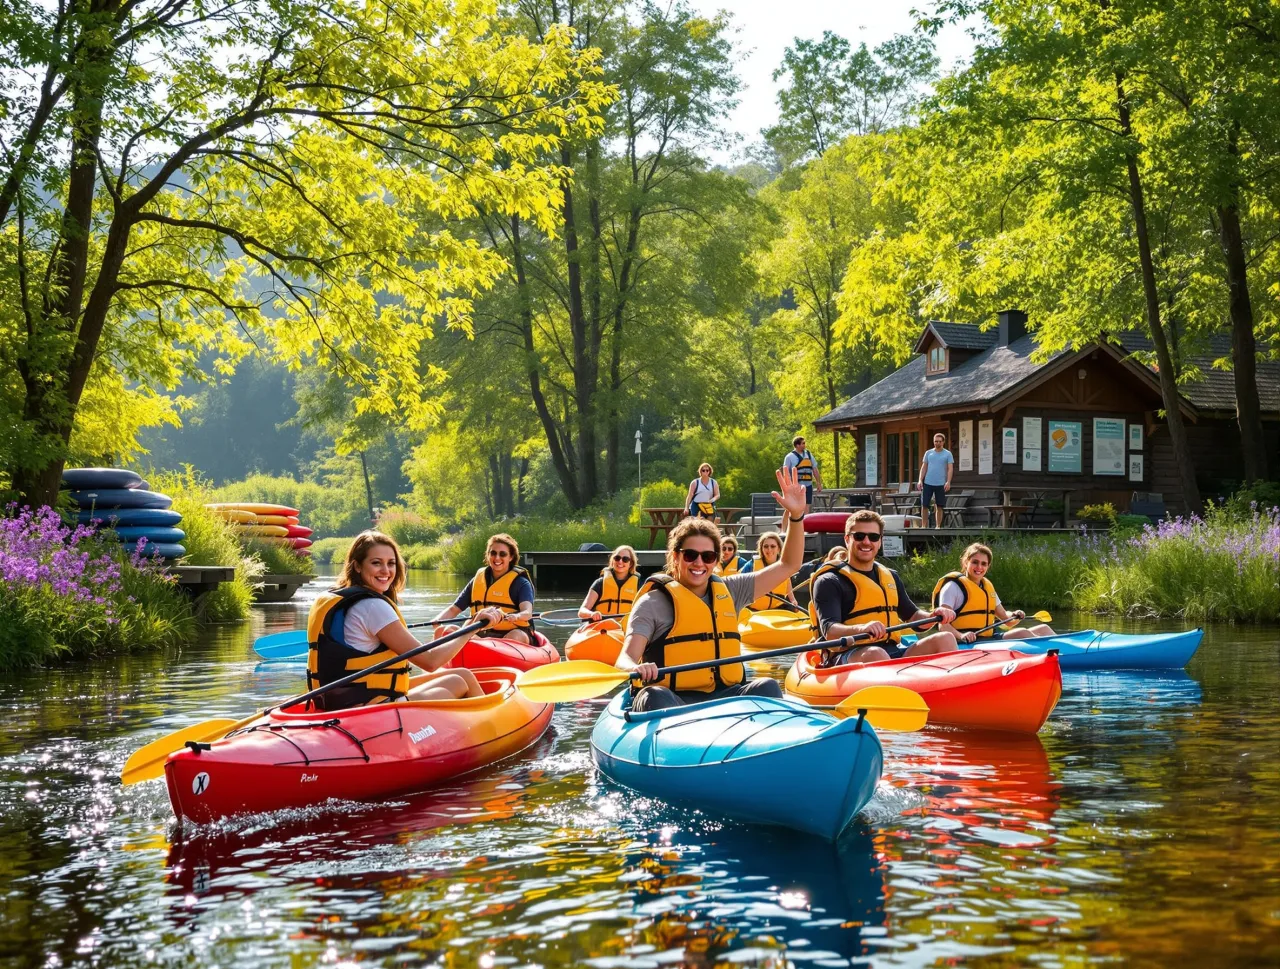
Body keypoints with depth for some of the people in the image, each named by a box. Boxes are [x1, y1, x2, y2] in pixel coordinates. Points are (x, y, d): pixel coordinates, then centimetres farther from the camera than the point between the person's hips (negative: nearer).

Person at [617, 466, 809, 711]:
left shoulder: (728, 591, 17)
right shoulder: (654, 602, 2)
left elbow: (788, 565, 21)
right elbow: (625, 659, -9)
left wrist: (796, 515, 7)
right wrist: (636, 669, -35)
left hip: (723, 697, 4)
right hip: (671, 699, -4)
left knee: (767, 687, -24)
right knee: (654, 697, -38)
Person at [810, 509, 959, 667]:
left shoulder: (890, 577, 23)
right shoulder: (830, 581, 0)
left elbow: (911, 614, 29)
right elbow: (829, 631, -13)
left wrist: (933, 616, 6)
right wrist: (861, 629, -34)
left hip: (893, 654, 7)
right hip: (849, 657, -6)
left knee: (945, 639, -13)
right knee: (875, 654, -39)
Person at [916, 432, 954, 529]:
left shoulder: (947, 454, 3)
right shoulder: (928, 453, 10)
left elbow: (950, 469, -3)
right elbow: (924, 467, 10)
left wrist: (948, 482, -15)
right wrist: (920, 480, 0)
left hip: (941, 484, -2)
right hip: (927, 483, 2)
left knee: (939, 506, 2)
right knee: (924, 505, -1)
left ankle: (938, 526, 9)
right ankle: (925, 525, 7)